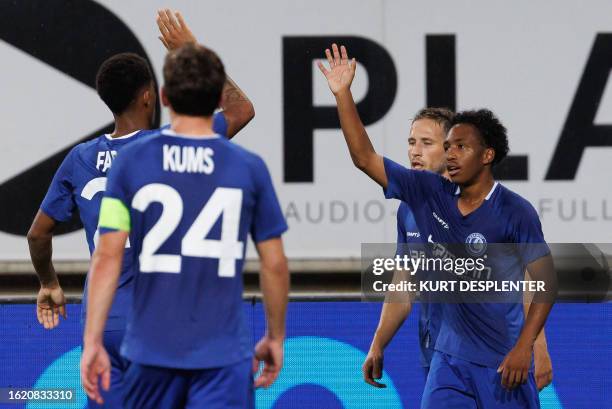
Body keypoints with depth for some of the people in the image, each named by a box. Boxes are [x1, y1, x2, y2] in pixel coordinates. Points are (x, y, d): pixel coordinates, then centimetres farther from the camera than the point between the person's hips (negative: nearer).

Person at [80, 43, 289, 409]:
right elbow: (274, 264, 1)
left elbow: (108, 257, -6)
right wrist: (275, 337, 15)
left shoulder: (131, 162, -2)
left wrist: (92, 341, -3)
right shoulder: (249, 168, -3)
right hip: (224, 352, -2)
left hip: (152, 348, 2)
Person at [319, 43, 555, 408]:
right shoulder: (430, 193, 2)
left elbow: (546, 283, -10)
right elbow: (365, 158, 3)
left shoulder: (515, 212, -11)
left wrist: (524, 347, -18)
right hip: (450, 356, 4)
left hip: (502, 362, -4)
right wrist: (342, 94, -4)